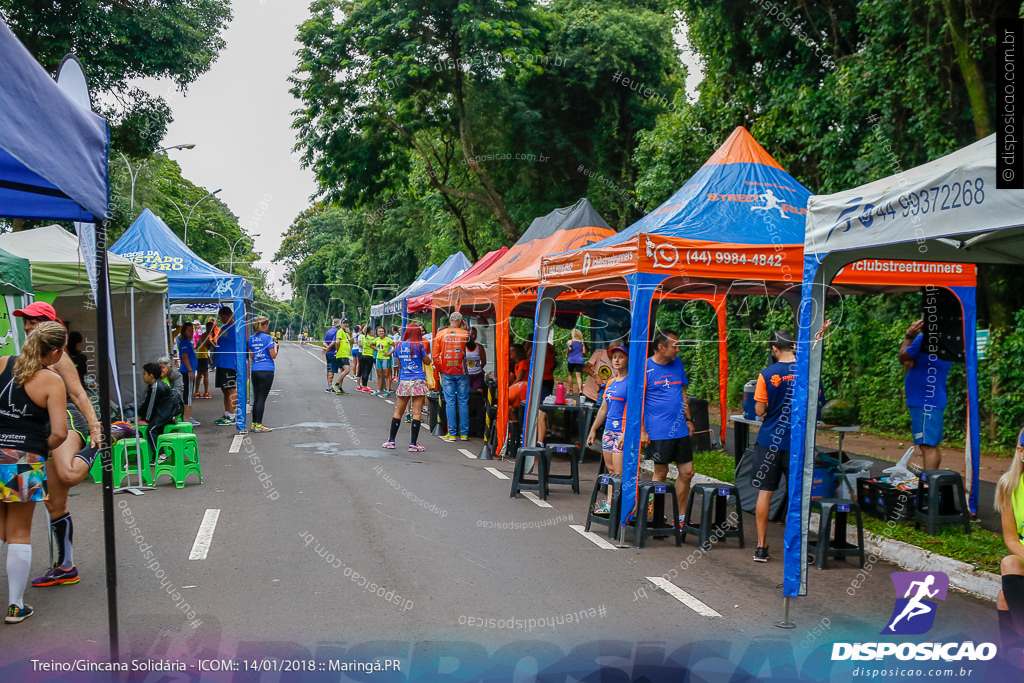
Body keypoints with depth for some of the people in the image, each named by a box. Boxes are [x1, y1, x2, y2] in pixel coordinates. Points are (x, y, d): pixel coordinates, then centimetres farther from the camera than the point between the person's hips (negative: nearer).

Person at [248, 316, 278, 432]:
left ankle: (254, 423, 17)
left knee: (256, 398, 12)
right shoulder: (267, 337, -10)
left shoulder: (251, 338, 9)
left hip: (255, 370, 6)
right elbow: (273, 355, -9)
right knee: (262, 399, -4)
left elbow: (251, 356, 14)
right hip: (266, 371, -6)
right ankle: (258, 425, -3)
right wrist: (275, 346, 7)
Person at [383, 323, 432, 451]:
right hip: (418, 381, -3)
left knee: (398, 411, 12)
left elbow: (399, 365, 15)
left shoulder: (399, 346, 8)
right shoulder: (419, 345, -3)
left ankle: (391, 441, 16)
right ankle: (413, 444, -5)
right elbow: (427, 362, 7)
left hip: (404, 381, 4)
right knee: (417, 413, -3)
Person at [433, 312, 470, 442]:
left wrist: (440, 368, 12)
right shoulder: (464, 334, -5)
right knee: (463, 402, 5)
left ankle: (451, 433, 1)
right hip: (461, 372, -1)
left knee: (450, 403, 3)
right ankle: (464, 433, 7)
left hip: (447, 373, 1)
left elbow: (435, 355, -1)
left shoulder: (440, 334, 0)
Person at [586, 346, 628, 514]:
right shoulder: (610, 383, 16)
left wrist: (626, 433, -22)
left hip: (622, 431, -8)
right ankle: (610, 502, 12)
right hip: (608, 429, 8)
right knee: (610, 469, 9)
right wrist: (593, 429, 23)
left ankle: (611, 504, -6)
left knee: (619, 472, -8)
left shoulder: (631, 382, -9)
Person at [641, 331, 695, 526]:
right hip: (658, 432, -6)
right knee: (661, 473, 2)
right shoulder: (645, 368, -8)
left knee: (687, 472, 6)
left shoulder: (677, 364, 10)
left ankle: (681, 517, 19)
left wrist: (688, 419, 15)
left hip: (680, 430, 6)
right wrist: (642, 430, -12)